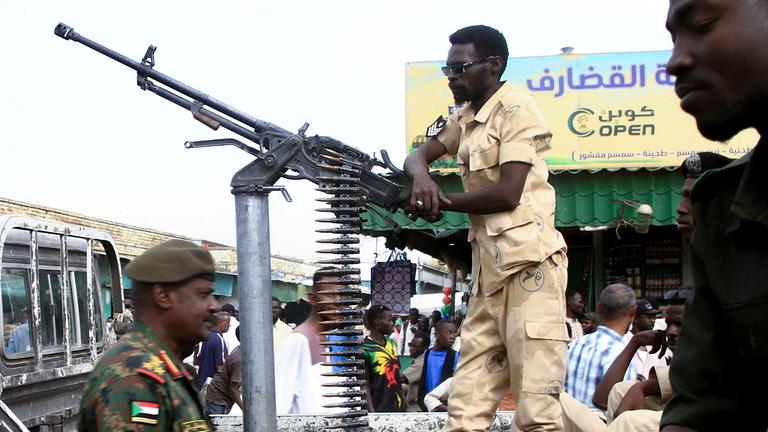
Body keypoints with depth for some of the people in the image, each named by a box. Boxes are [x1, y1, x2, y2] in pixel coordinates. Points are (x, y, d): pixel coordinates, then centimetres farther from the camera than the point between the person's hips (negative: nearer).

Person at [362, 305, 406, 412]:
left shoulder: (391, 342, 9)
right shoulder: (365, 348, -13)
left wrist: (403, 398, 15)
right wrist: (371, 411, -17)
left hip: (398, 404, 7)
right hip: (379, 408, -7)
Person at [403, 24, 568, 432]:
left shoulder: (516, 109, -5)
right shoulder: (465, 118, 21)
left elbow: (507, 193, -14)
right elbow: (416, 156, 15)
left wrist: (439, 200, -5)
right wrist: (422, 177, -9)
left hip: (528, 261, -8)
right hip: (488, 263, 8)